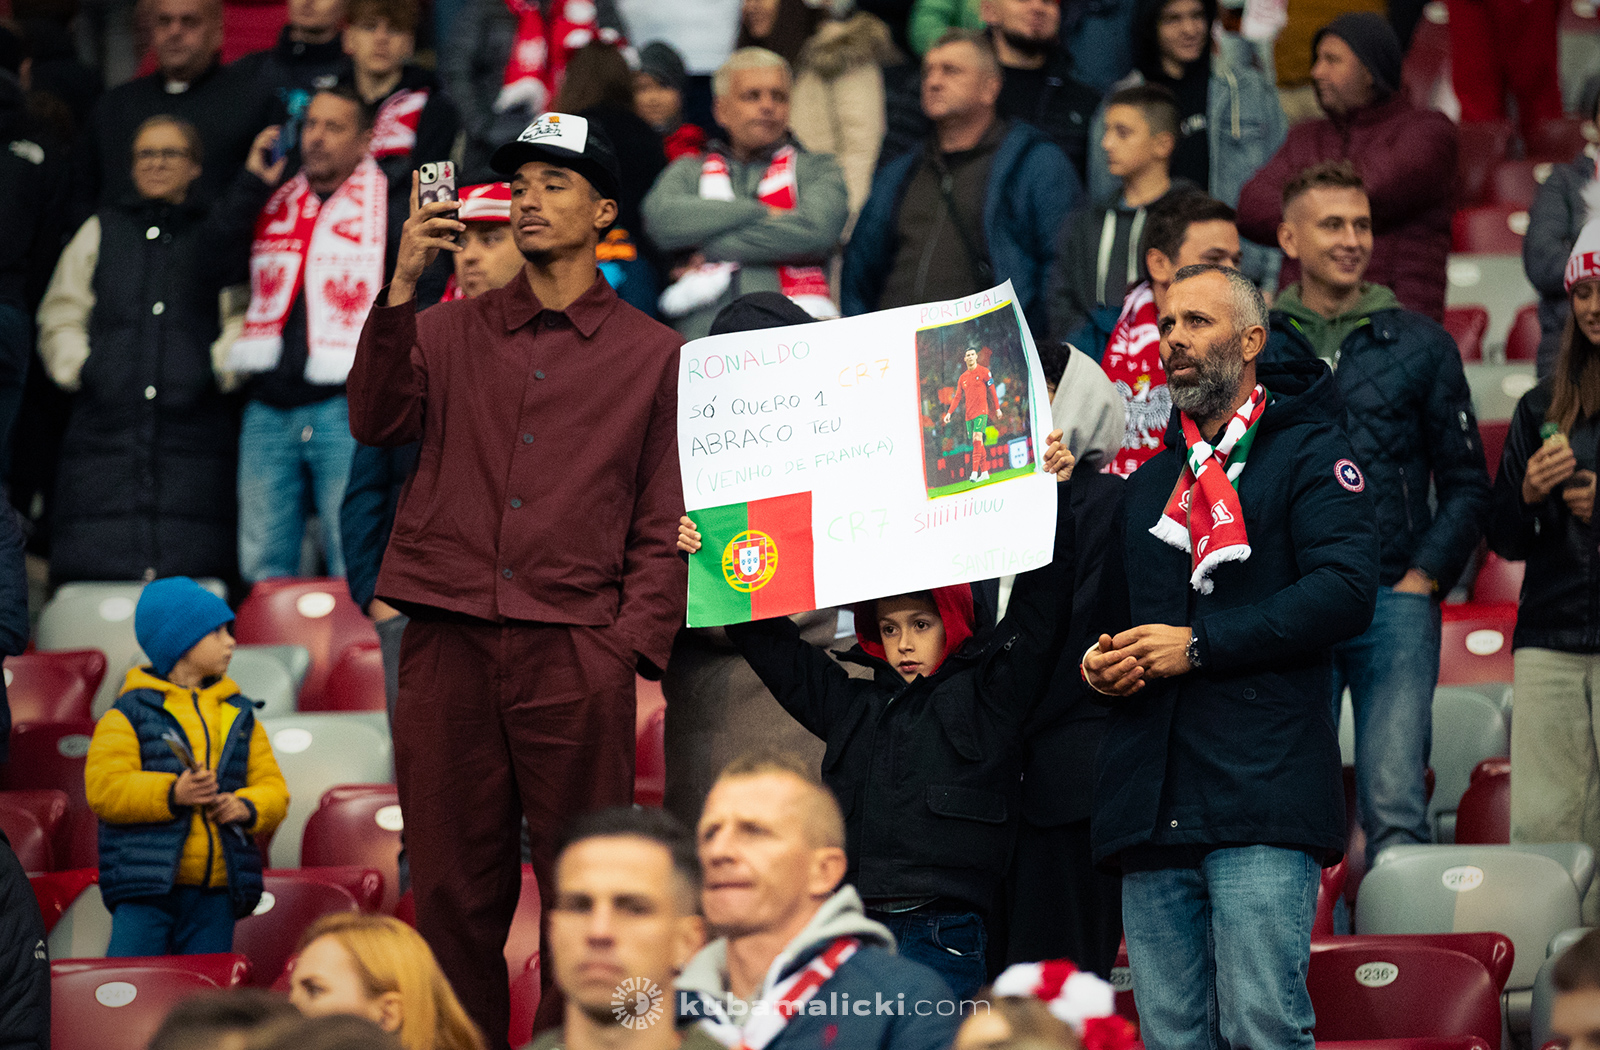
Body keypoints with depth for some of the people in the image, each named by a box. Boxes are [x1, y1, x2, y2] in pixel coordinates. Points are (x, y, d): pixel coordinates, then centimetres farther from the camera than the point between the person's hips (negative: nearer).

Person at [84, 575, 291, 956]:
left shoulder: (241, 717, 17)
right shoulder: (129, 714, 1)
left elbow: (273, 788, 15)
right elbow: (103, 789, -9)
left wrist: (247, 807, -8)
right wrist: (171, 794, -21)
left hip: (216, 891, 5)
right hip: (146, 887, -5)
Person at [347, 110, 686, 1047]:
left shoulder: (651, 354, 11)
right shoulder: (451, 332, 17)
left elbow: (664, 520, 8)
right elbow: (378, 421, -1)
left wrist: (630, 644, -4)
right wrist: (403, 286, -11)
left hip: (573, 652, -2)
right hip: (448, 643, 2)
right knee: (453, 885, 3)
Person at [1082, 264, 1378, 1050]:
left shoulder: (1309, 455, 5)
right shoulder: (1147, 485, 25)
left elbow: (1345, 589, -10)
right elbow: (1112, 610, 35)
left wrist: (1199, 645, -12)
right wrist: (1097, 659, 10)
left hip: (1261, 796, -6)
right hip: (1152, 805, 6)